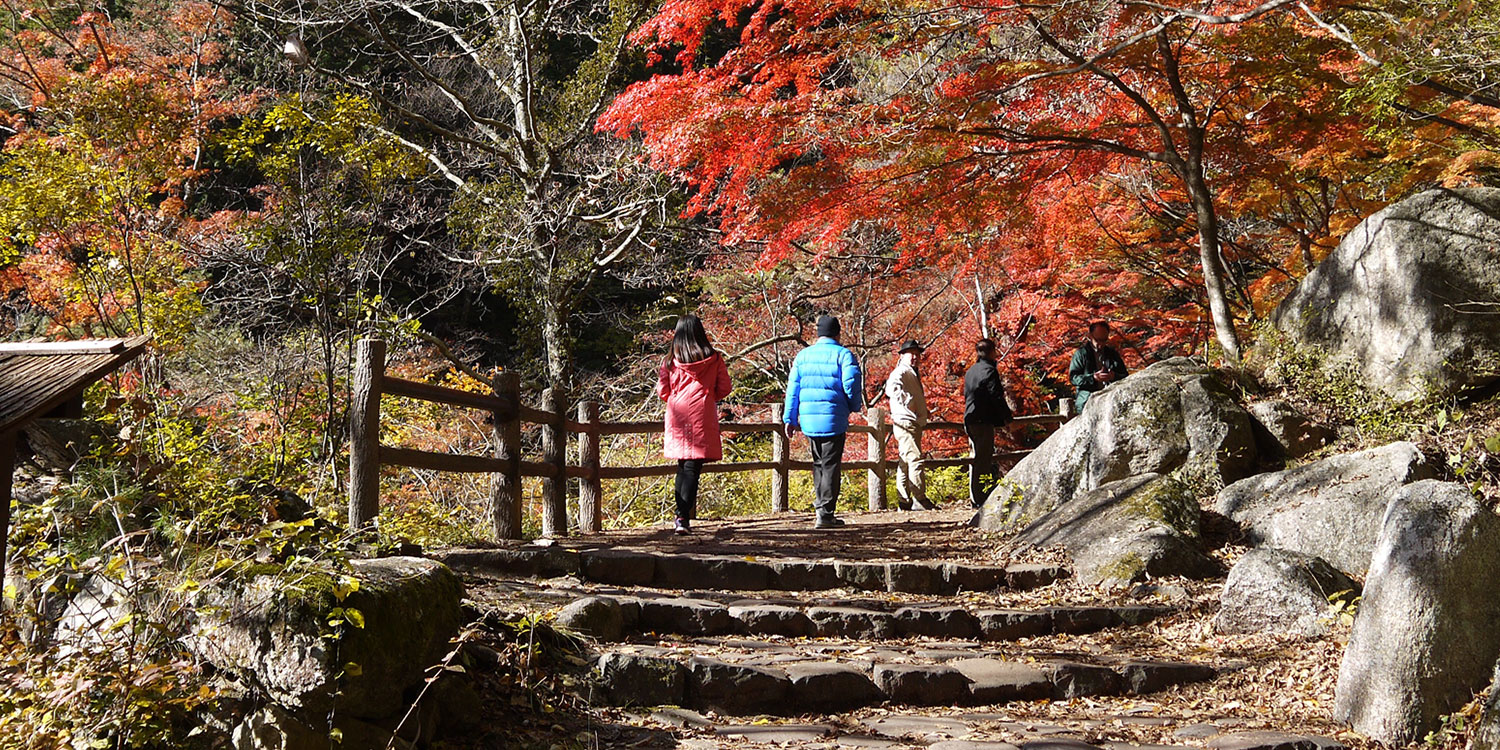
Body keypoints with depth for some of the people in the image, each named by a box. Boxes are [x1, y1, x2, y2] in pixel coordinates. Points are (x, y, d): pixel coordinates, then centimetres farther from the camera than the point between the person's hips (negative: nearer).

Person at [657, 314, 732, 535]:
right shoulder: (713, 358, -1)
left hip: (678, 417, 2)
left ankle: (682, 515, 15)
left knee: (683, 467, 14)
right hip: (702, 418, -2)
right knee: (692, 468, -3)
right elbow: (724, 388, 1)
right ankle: (683, 517, -13)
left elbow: (662, 390, 3)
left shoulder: (671, 360, 1)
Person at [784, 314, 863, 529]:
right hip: (833, 419, -4)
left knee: (818, 464, 17)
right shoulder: (843, 355, -5)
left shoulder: (802, 356, 9)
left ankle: (822, 509, 19)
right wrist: (856, 406, 9)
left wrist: (790, 419, 13)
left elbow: (793, 388, 8)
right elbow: (852, 385, -11)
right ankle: (825, 514, -5)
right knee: (830, 465, 0)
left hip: (808, 419, 4)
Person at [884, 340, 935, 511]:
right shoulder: (901, 372, -9)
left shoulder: (913, 373, 24)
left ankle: (904, 502, 14)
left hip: (915, 423, 11)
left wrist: (924, 411, 22)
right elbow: (893, 388, -30)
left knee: (905, 462, 11)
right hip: (905, 422, -11)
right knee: (915, 458, -15)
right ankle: (920, 499, -16)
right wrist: (910, 401, -29)